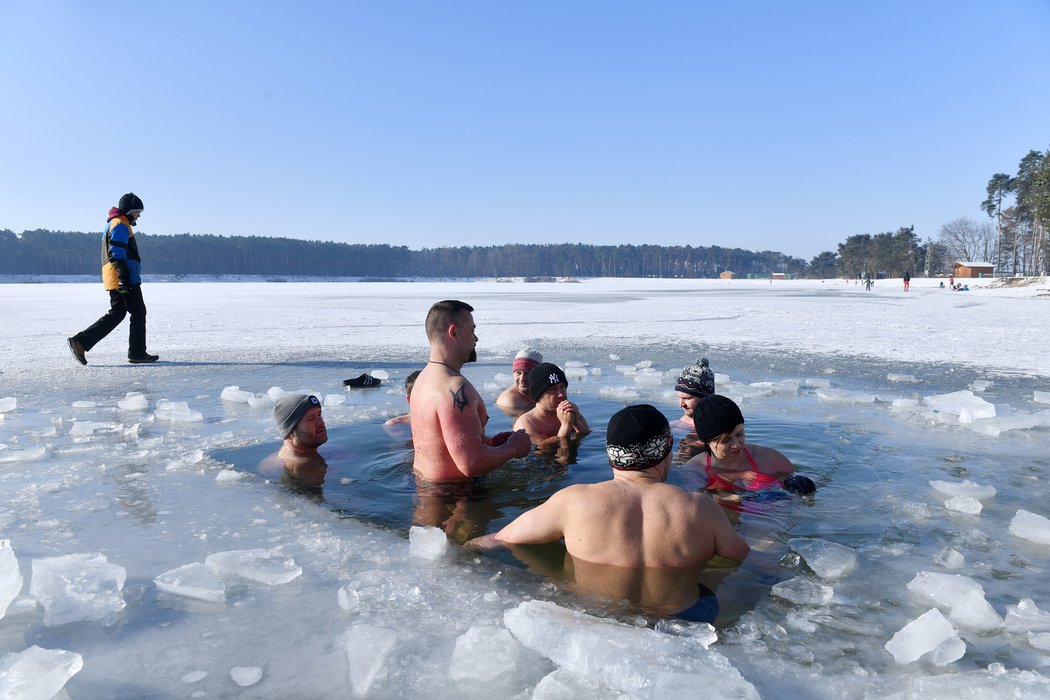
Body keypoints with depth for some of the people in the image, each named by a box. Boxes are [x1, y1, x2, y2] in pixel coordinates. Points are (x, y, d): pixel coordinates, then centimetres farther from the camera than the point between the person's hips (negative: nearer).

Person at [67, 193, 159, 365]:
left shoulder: (112, 224, 25)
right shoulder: (121, 225, -9)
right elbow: (117, 254, -19)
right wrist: (125, 278, -25)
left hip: (113, 280, 10)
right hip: (123, 280, -10)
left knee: (116, 314, 11)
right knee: (138, 312, -2)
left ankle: (80, 342, 4)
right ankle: (137, 353, 2)